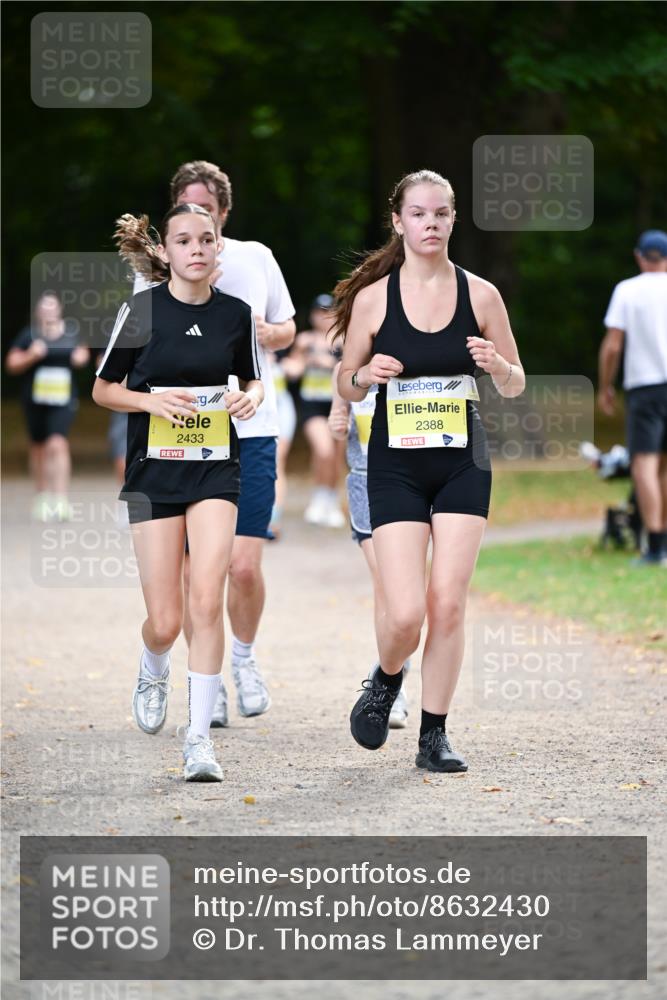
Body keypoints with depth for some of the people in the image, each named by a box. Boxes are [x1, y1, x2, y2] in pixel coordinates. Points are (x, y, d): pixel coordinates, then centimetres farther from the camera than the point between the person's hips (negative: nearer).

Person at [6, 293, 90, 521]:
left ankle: (61, 500, -21)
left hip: (62, 398, -1)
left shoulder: (72, 333, 5)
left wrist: (82, 356, 1)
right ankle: (42, 497, 29)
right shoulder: (29, 335, 0)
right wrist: (31, 356, -15)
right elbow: (12, 364, 1)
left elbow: (82, 353, 23)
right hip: (35, 398, 1)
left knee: (57, 444, -17)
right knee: (39, 447, 13)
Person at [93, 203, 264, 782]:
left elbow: (253, 380, 16)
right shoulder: (141, 311, -5)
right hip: (154, 471, -1)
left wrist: (250, 397, -6)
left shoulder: (236, 313, 1)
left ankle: (200, 738, -7)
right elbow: (103, 389, 3)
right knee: (165, 621, -2)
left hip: (216, 468, 1)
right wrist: (151, 399, -15)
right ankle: (153, 673, 36)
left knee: (206, 602, -15)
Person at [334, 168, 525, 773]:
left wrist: (497, 366, -13)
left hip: (463, 462, 1)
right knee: (405, 613, -10)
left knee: (448, 603, -5)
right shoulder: (373, 298, -2)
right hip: (396, 464, -1)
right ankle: (387, 680, 24)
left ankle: (434, 736, 8)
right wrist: (366, 376, -15)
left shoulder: (479, 295, 1)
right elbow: (346, 387, 7)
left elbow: (515, 386, 9)